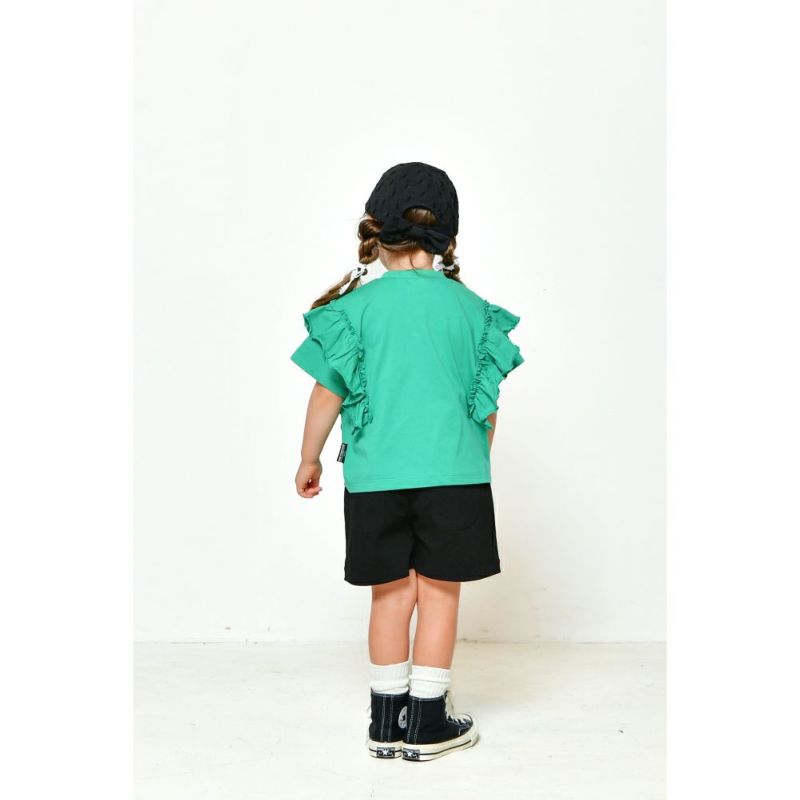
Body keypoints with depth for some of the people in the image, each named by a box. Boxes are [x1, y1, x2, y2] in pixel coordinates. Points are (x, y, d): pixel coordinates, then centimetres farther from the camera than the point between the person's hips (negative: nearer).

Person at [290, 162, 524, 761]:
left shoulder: (356, 305, -3)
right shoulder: (471, 306, 3)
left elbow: (329, 393, 0)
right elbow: (487, 402, 7)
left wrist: (309, 461, 14)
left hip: (376, 475, 0)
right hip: (455, 472, 0)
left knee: (392, 594, 11)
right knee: (440, 593, 9)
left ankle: (387, 722, 21)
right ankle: (426, 725, 17)